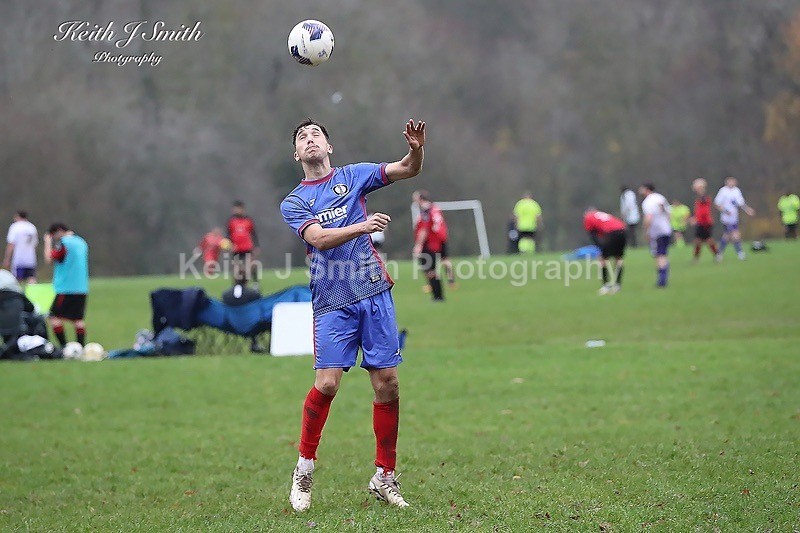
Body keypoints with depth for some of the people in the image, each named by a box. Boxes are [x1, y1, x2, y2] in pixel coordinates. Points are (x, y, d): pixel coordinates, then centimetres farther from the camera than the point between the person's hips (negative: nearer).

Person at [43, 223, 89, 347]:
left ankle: (64, 346, -11)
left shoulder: (64, 243, -10)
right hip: (82, 287, 8)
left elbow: (49, 258, -14)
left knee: (55, 317, -4)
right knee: (78, 318, 10)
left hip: (66, 288, -8)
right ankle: (81, 347, 5)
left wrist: (48, 242, -2)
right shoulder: (81, 242, 15)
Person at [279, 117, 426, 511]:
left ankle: (384, 478, 8)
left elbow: (408, 170, 4)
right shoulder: (293, 203, 8)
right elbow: (319, 238, -10)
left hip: (374, 292, 1)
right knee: (326, 383, -13)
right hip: (332, 303, -1)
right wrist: (363, 226, -25)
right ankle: (304, 468, 5)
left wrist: (416, 150, -19)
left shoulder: (353, 175, 12)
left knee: (387, 383, -2)